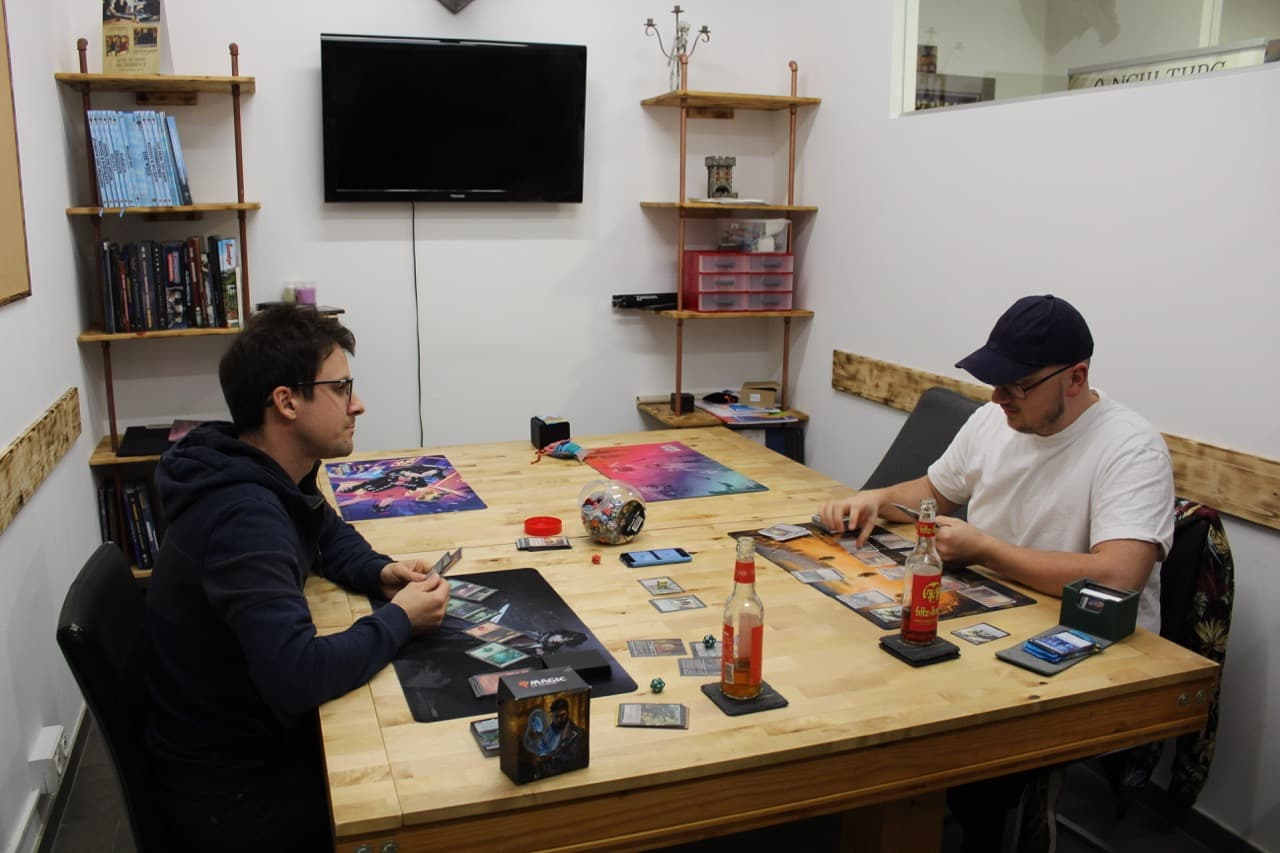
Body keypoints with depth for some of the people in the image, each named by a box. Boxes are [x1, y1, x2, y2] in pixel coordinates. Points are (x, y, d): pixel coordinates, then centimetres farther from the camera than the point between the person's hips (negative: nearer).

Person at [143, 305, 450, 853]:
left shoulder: (268, 475, -1)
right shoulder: (244, 518, -30)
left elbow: (330, 535, 19)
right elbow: (299, 677, -38)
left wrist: (380, 573, -2)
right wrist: (399, 619, -22)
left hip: (259, 732, 8)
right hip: (234, 790, -8)